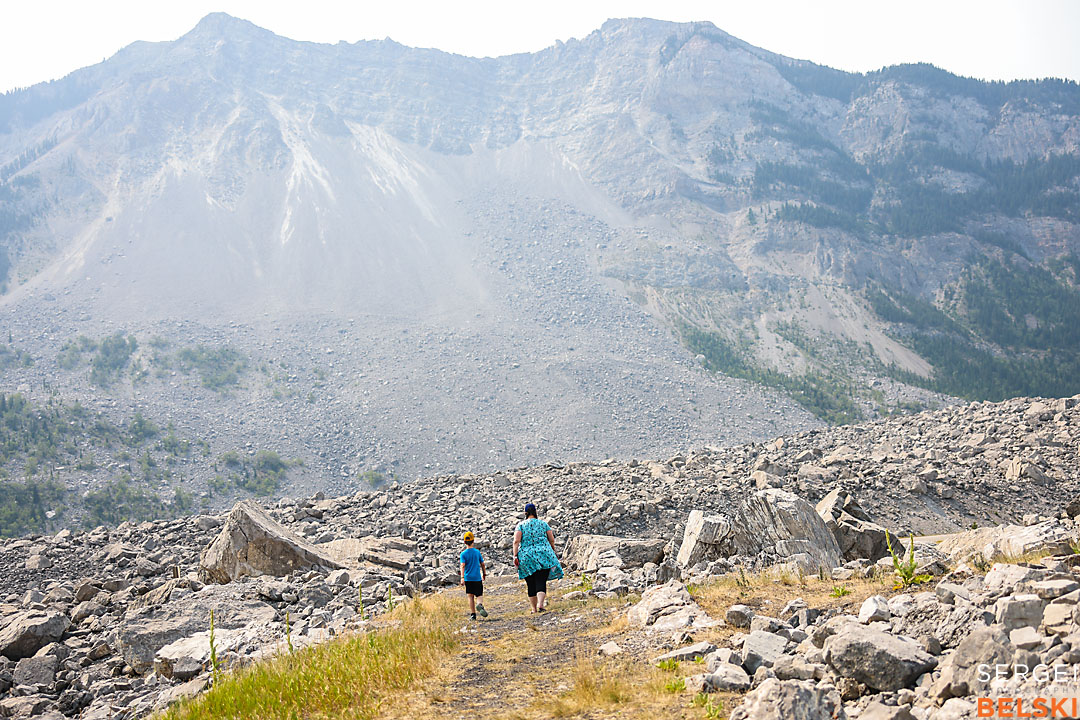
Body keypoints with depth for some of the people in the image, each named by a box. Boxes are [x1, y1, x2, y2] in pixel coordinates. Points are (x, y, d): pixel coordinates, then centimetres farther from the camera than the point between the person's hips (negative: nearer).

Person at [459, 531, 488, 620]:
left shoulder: (463, 554, -4)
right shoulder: (477, 552, 3)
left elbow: (463, 566, -14)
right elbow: (482, 564, 7)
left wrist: (462, 577, -19)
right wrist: (484, 574, 21)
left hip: (468, 578, -1)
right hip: (478, 578, 1)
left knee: (470, 596, 5)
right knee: (479, 595, 8)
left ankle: (473, 614, 0)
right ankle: (480, 605, -23)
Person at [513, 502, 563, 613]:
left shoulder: (521, 525, 4)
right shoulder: (543, 523, 7)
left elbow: (516, 541, -9)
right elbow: (552, 540, 9)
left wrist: (515, 556, -9)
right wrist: (553, 552, 25)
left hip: (526, 557, 0)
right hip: (543, 555, 0)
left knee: (531, 585, 10)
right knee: (541, 582, -6)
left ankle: (534, 608, 14)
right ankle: (540, 604, -27)